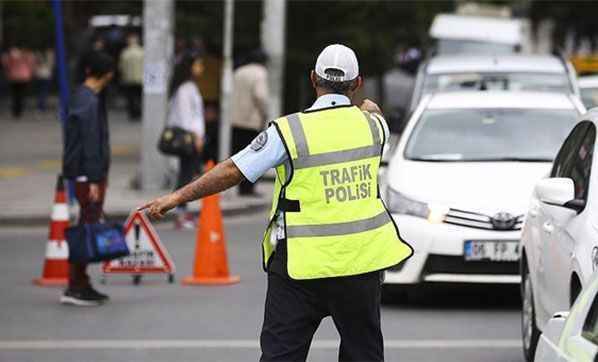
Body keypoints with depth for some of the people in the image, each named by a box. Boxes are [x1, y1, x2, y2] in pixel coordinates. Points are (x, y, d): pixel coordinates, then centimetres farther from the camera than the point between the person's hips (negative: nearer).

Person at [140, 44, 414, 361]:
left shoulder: (289, 131, -11)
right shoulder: (371, 123, 1)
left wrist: (176, 198, -1)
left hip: (304, 262, -3)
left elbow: (232, 172, -10)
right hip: (361, 261, 3)